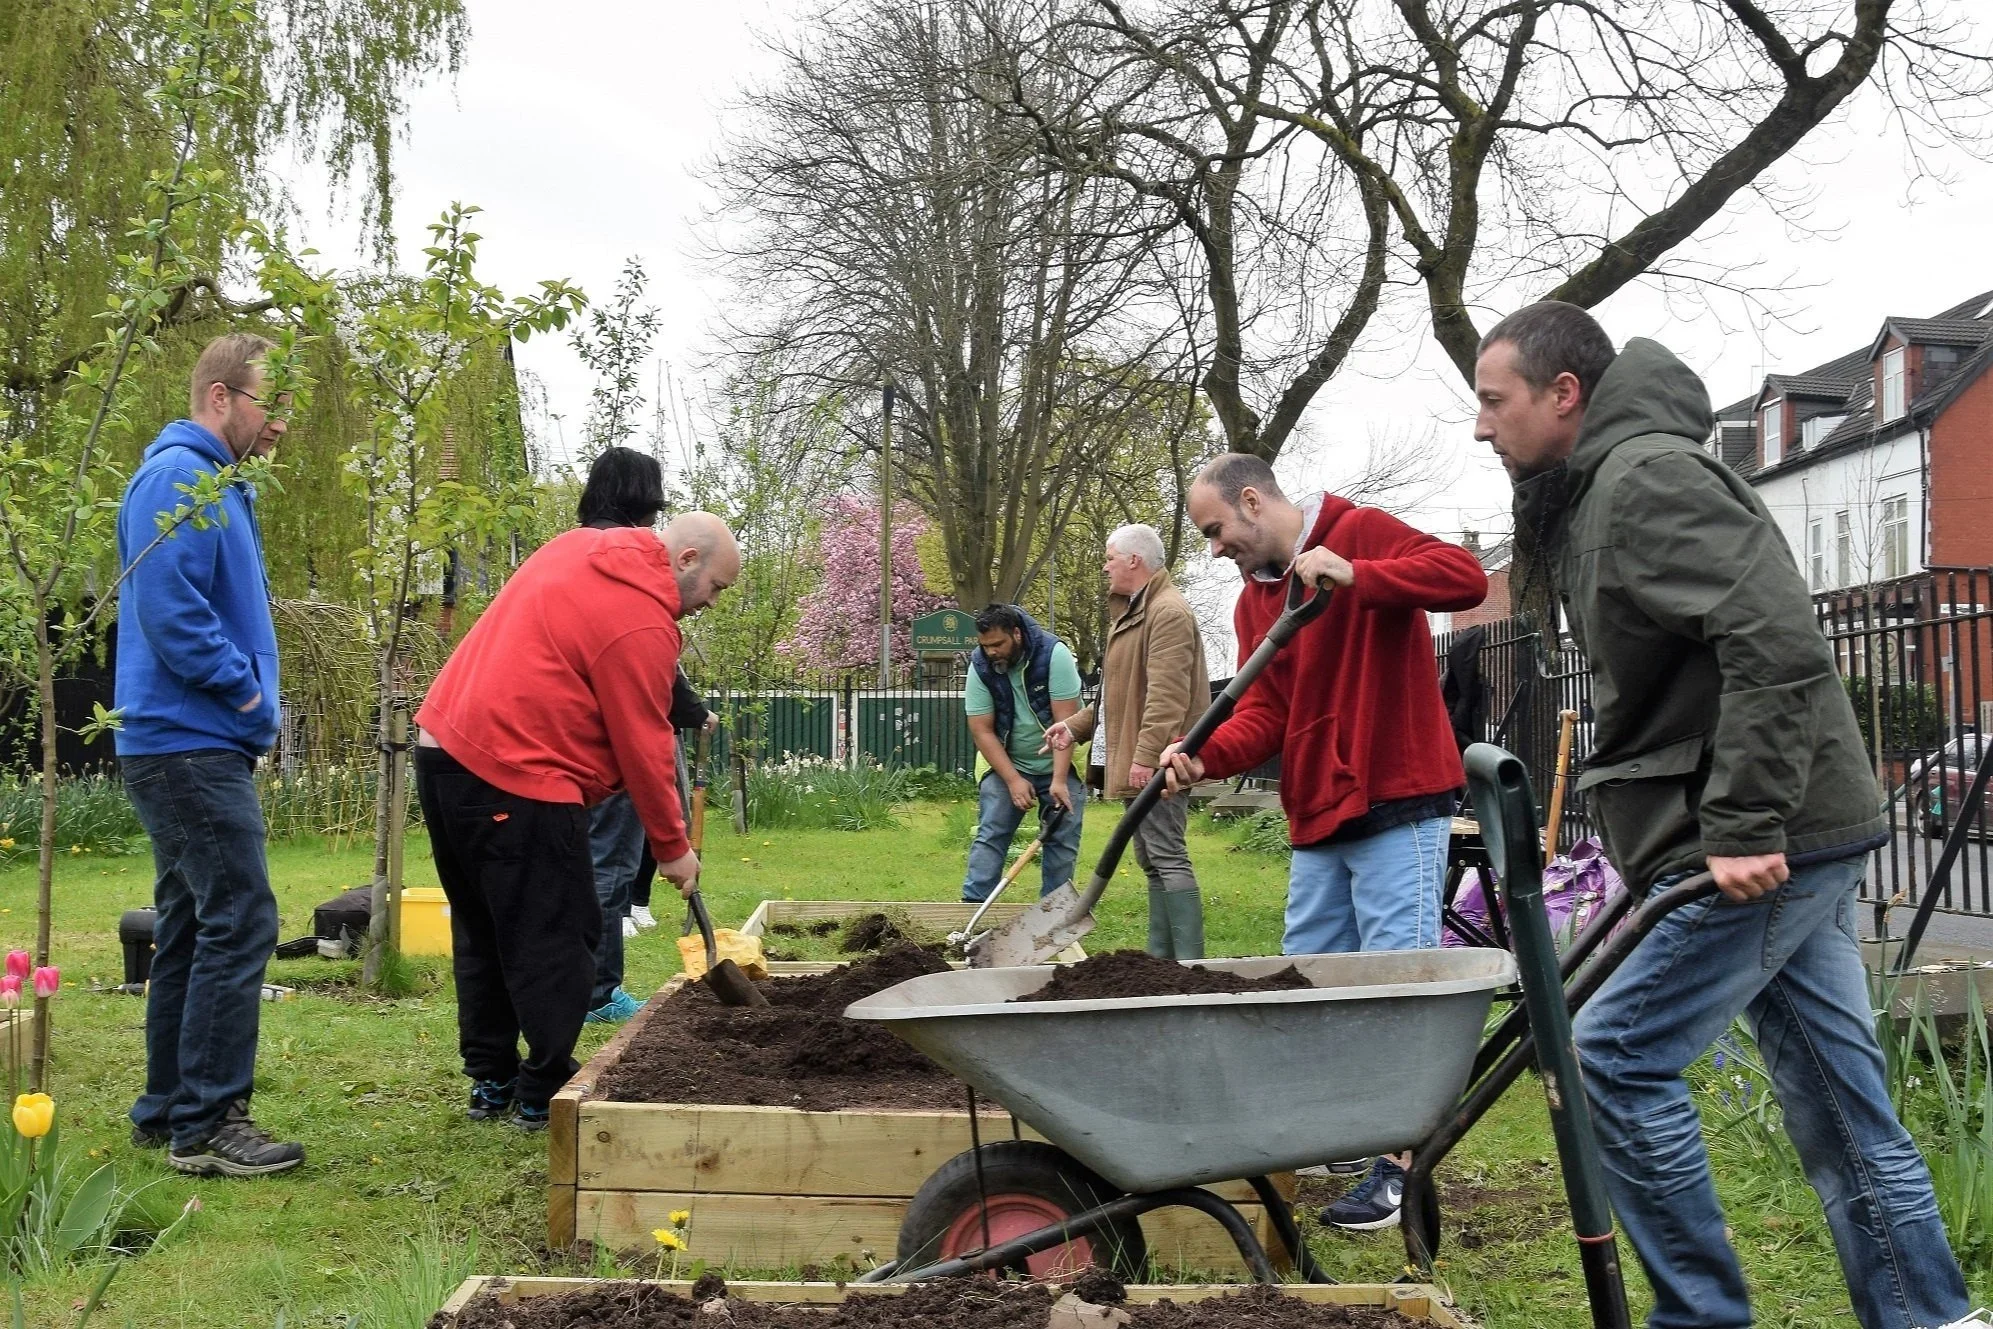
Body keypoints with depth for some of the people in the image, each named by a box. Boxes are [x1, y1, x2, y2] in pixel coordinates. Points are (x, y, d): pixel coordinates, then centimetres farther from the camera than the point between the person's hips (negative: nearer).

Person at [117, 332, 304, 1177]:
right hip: (190, 745, -11)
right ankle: (206, 1124, -6)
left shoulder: (219, 485, 19)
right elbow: (169, 613, -22)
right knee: (239, 923, -10)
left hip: (193, 747, 11)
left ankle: (166, 1113, 21)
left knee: (190, 929, 13)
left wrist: (251, 705, 10)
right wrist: (247, 693, -12)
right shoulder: (178, 479, -13)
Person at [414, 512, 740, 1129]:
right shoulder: (642, 622, -13)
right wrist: (672, 847, 0)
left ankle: (491, 1081, 24)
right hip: (515, 780, -10)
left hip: (443, 747, 10)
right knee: (555, 939, 1)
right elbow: (643, 748, -10)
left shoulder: (578, 546, 13)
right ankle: (546, 1094, 7)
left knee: (482, 932, 16)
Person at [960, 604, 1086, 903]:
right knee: (990, 836, -6)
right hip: (1007, 766, 2)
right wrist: (1013, 780, -18)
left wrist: (1059, 781, -26)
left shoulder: (1054, 654, -21)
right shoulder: (980, 667, -13)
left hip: (1059, 765, -2)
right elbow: (982, 730, -12)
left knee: (1062, 842, -1)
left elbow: (1065, 721, -22)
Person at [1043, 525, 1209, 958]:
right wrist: (1076, 726, 21)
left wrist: (1147, 755, -27)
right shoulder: (1134, 612, 22)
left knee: (1167, 856, -12)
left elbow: (1166, 694, -23)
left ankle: (1190, 962, -11)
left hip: (1157, 762, -11)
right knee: (1151, 860, 13)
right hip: (1139, 762, 11)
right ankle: (1161, 956, 18)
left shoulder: (1168, 612, -13)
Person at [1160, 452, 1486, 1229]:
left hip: (1399, 804, -8)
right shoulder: (1253, 601, 15)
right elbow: (1265, 712, 5)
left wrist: (1354, 575, -31)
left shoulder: (1361, 532, -6)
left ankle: (1398, 1168, 1)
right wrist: (1207, 756, -15)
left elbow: (1467, 577, -21)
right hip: (1317, 817, 8)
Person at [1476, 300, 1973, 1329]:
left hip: (1768, 843, -10)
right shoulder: (1602, 490, 18)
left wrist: (1741, 827, -25)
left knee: (1616, 1055, -7)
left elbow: (1778, 645, -25)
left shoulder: (1647, 475, -14)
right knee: (1839, 1104, 12)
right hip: (1785, 835, 10)